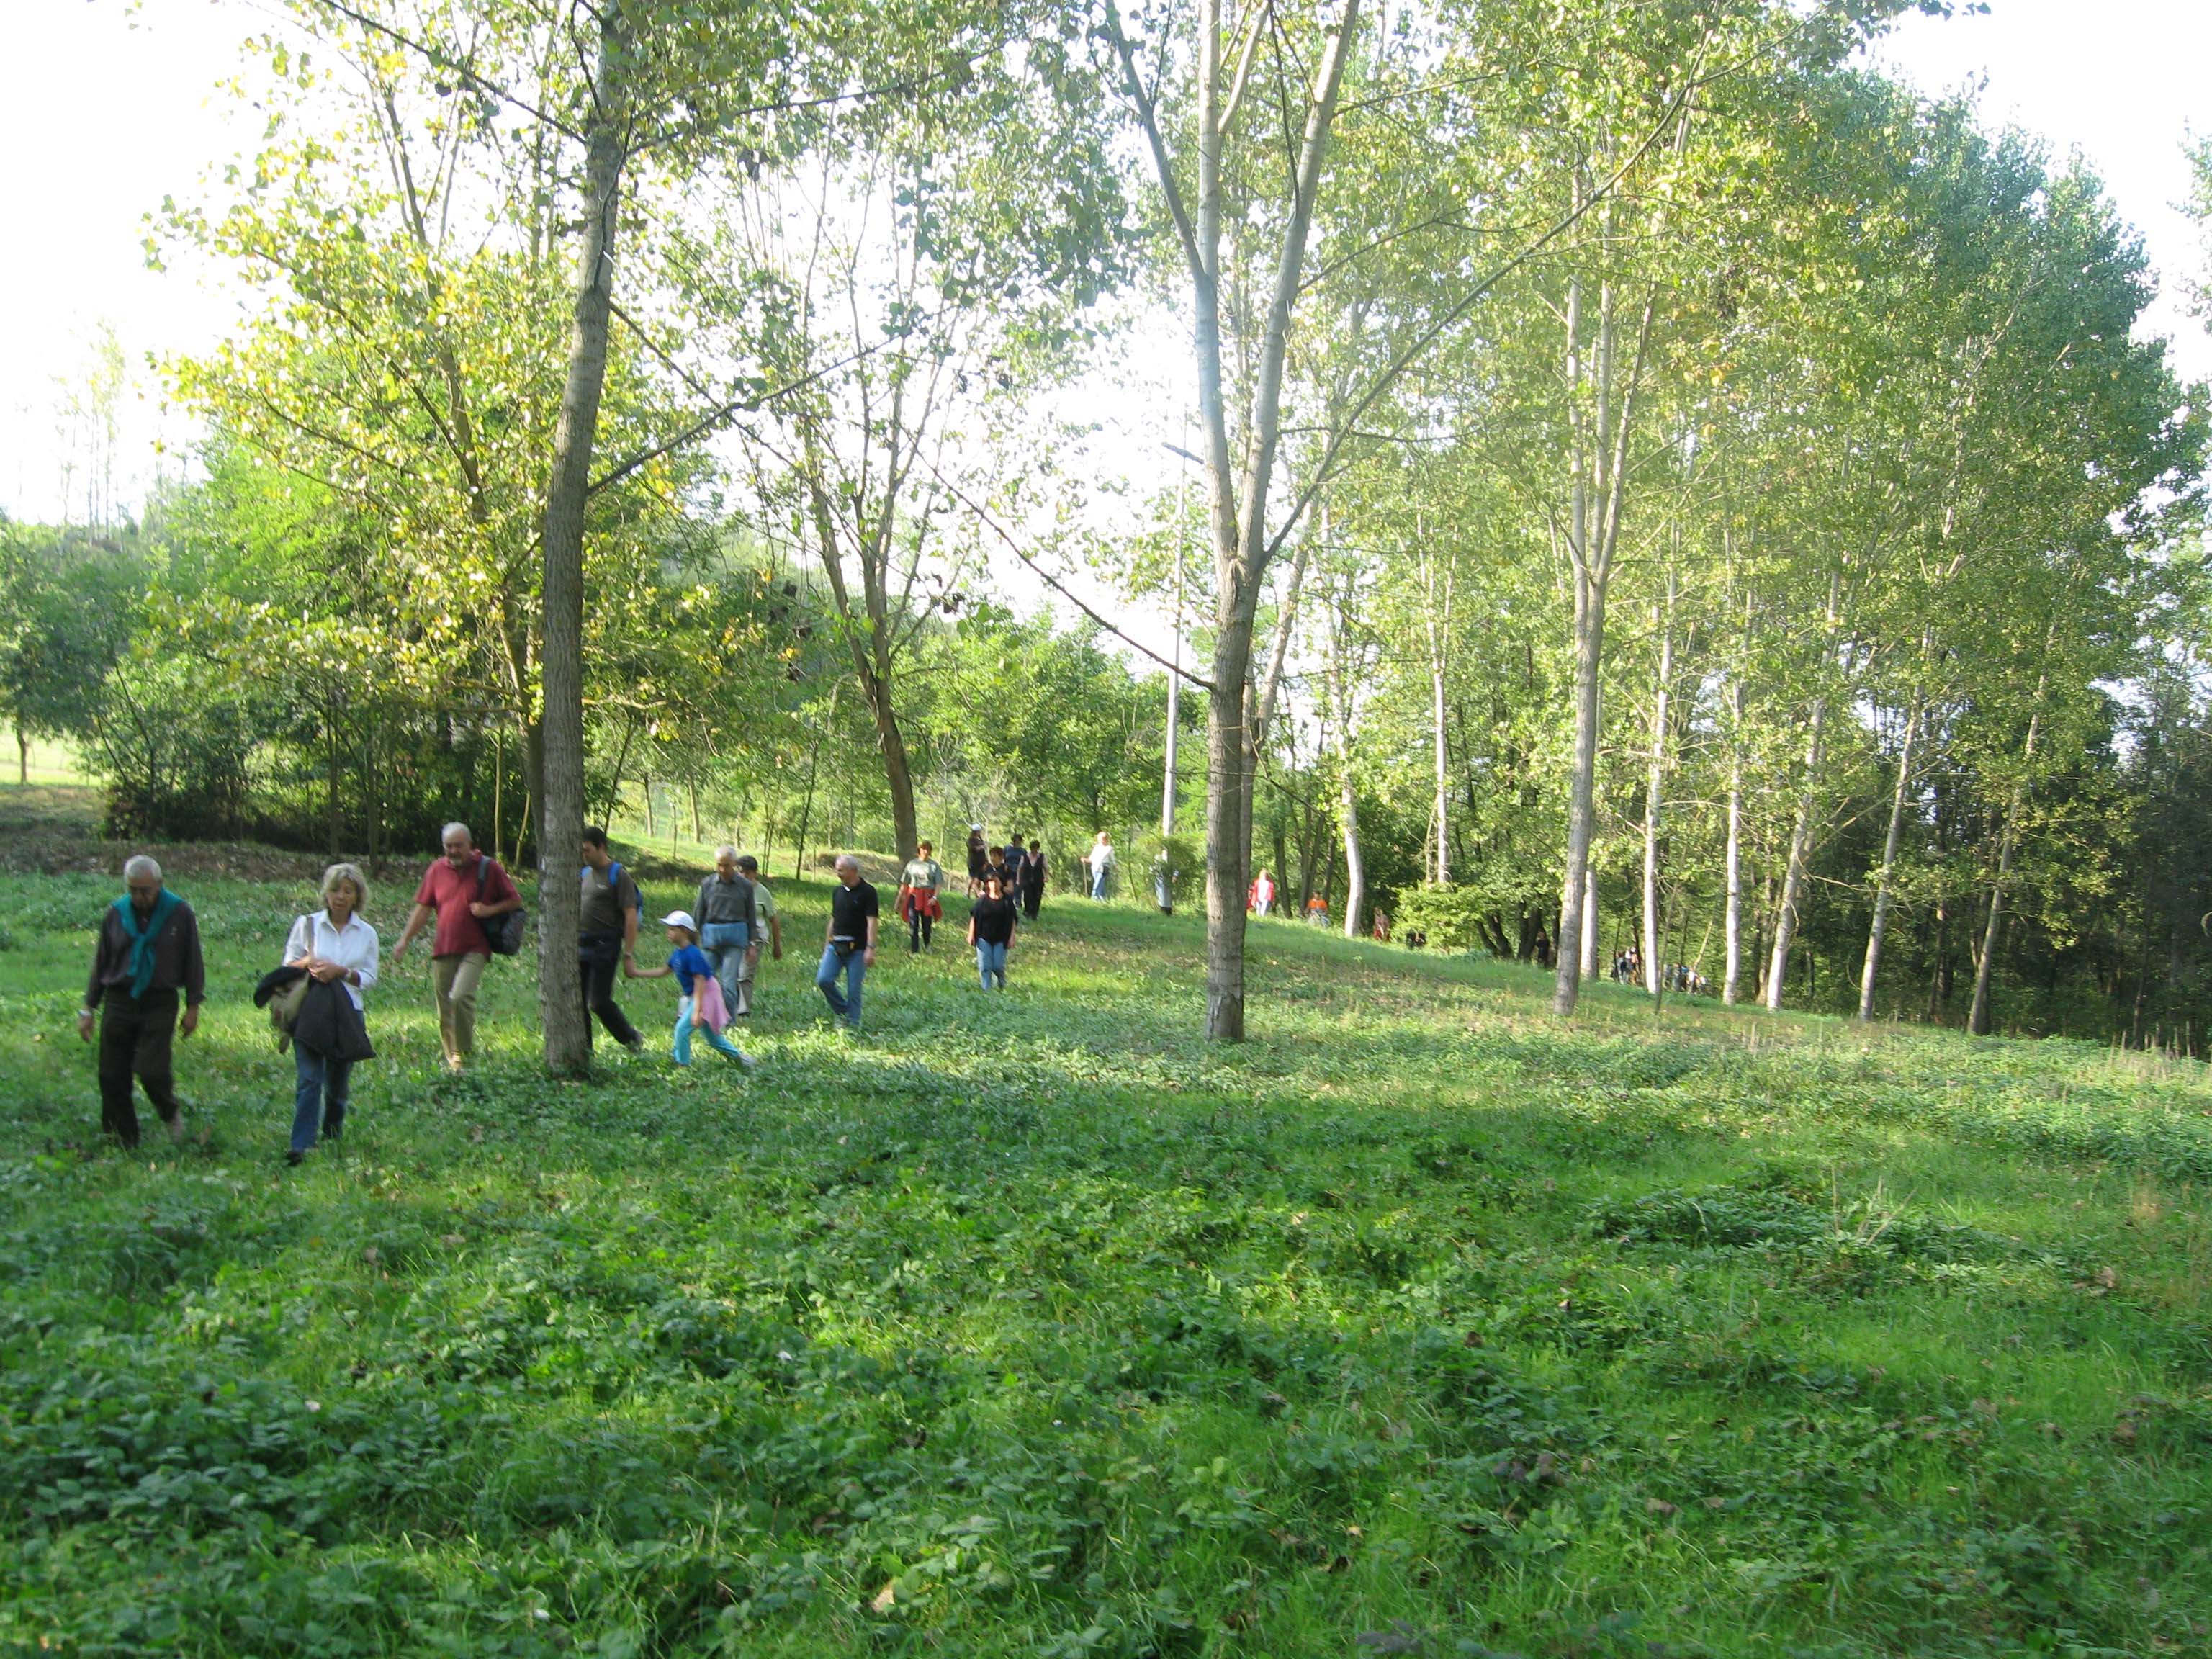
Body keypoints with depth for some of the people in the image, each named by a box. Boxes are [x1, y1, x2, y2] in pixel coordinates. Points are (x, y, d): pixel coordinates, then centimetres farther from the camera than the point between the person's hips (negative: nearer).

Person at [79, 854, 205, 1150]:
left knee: (151, 1070, -16)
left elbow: (192, 962, 4)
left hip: (160, 1005, -3)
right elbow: (100, 964, 12)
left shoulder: (179, 914, -2)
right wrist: (88, 1009, 11)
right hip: (119, 1003, 3)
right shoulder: (116, 914, 4)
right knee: (113, 1078, 2)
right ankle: (122, 1143, 15)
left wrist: (193, 1007, 2)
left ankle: (171, 1113, 15)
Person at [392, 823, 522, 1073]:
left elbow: (515, 901, 6)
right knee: (444, 1010, 6)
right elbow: (423, 908, 14)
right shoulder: (437, 870, 10)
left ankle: (464, 1053, -11)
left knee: (461, 996, -24)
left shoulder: (488, 868, 1)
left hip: (474, 949, -4)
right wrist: (404, 940, 8)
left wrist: (489, 909, -11)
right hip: (443, 950, 4)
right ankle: (451, 1060, 19)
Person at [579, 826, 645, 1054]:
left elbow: (631, 916, -11)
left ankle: (632, 1039, 11)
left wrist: (628, 953, -15)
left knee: (599, 1002, -9)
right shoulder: (584, 874, 15)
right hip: (580, 945, 7)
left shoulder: (618, 875, -6)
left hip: (604, 946, -7)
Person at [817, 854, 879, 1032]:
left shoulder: (867, 892, -7)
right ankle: (843, 1013, 11)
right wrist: (827, 944, 19)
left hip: (857, 948, -5)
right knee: (823, 979, -8)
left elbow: (871, 921, -13)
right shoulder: (837, 891, 13)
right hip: (835, 945, 5)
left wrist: (871, 948, -21)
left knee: (853, 989, -2)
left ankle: (853, 1024, 10)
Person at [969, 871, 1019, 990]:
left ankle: (1002, 986, 25)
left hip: (1000, 939, -1)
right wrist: (971, 934, -1)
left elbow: (1012, 920, 2)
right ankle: (986, 990, 11)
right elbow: (973, 917, 4)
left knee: (998, 966, -3)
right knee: (985, 967, 0)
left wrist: (1011, 937, -3)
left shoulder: (1007, 901, -1)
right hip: (984, 938, 1)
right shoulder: (982, 900, -1)